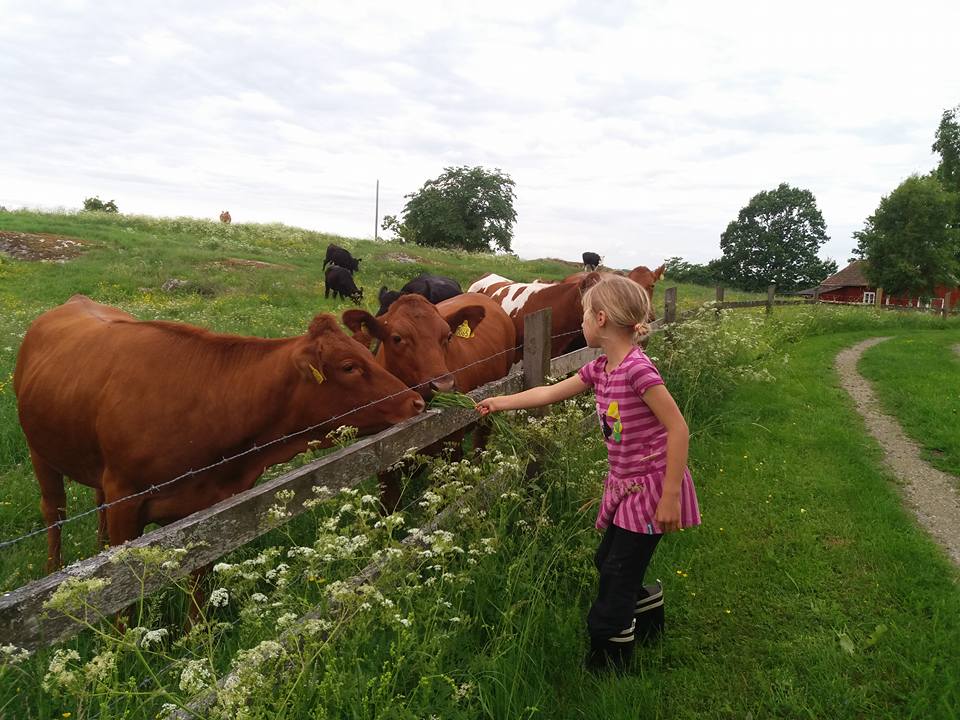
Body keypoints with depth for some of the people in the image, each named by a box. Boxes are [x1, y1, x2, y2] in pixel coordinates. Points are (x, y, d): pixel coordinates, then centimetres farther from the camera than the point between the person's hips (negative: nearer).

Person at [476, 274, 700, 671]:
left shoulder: (638, 369, -24)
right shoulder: (599, 369, 2)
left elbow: (678, 429, -24)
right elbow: (550, 393, 15)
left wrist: (670, 497, -24)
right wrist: (501, 402, 18)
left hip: (652, 486, -8)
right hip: (625, 485, 8)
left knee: (618, 572, 0)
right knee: (607, 560, 18)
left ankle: (607, 658, 18)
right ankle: (650, 622, 43)